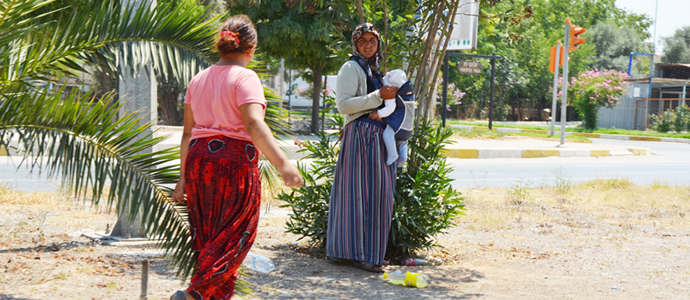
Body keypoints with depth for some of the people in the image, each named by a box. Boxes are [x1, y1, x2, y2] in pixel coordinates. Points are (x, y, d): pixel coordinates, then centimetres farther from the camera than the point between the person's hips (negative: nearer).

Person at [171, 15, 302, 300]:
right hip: (234, 160, -7)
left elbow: (188, 132, 13)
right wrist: (283, 164, -29)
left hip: (199, 159, 7)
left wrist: (183, 178, 17)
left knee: (207, 235, 13)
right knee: (234, 234, 1)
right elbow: (254, 125, -22)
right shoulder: (245, 77, -7)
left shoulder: (198, 80, 13)